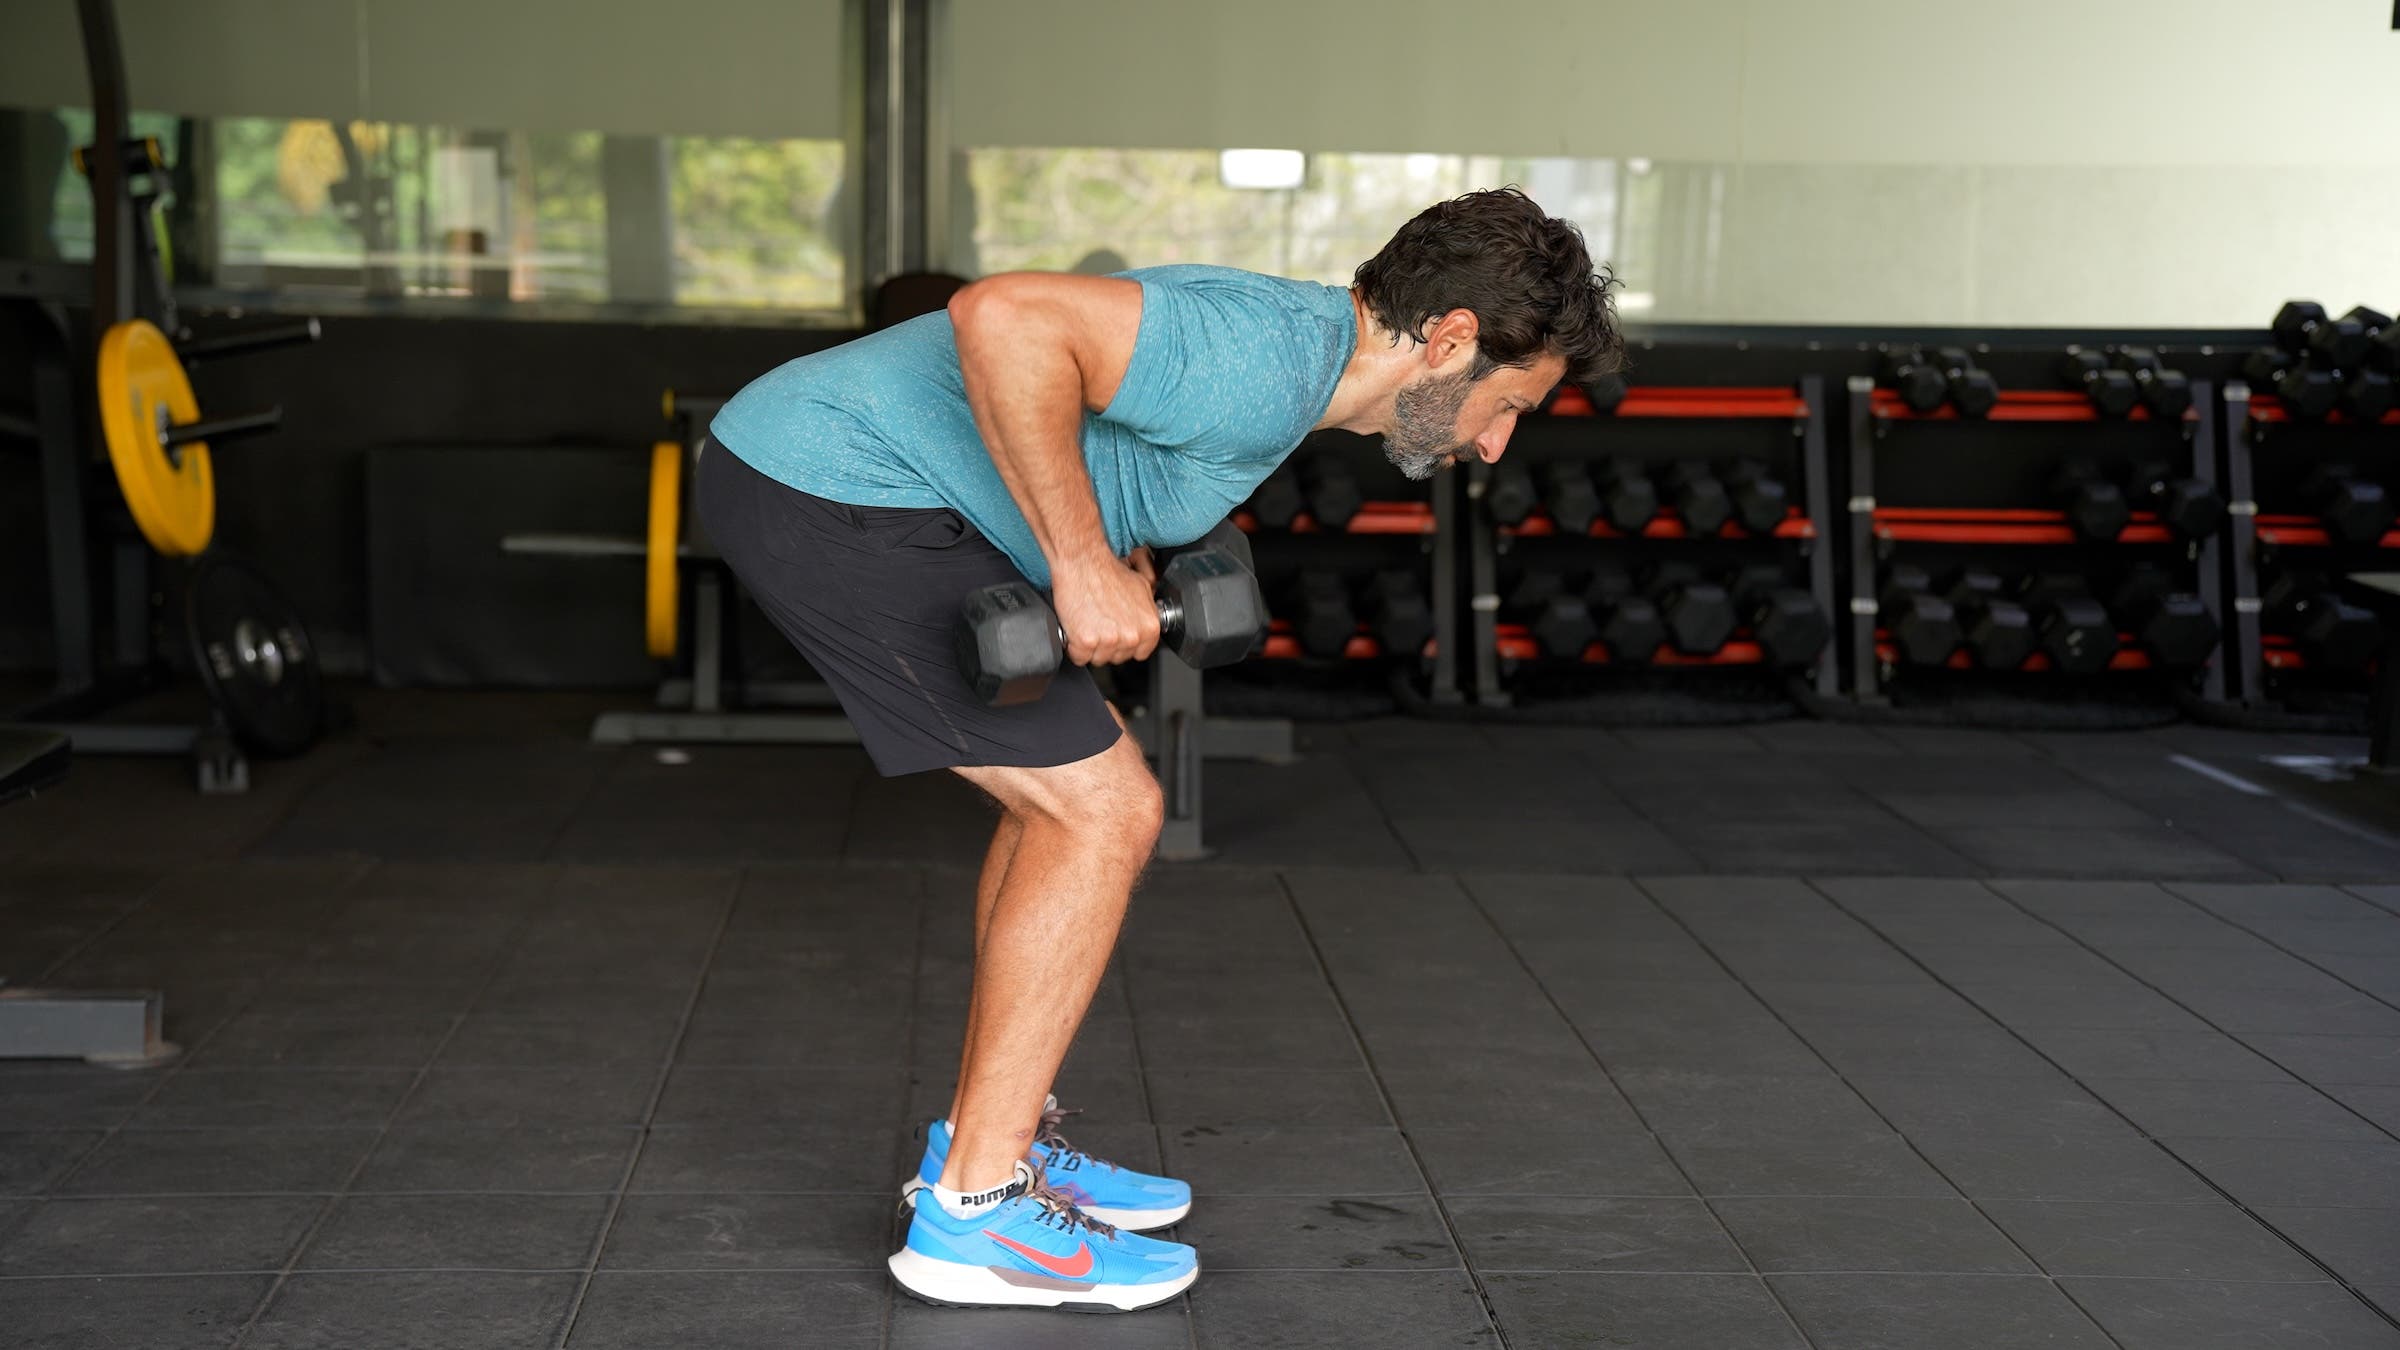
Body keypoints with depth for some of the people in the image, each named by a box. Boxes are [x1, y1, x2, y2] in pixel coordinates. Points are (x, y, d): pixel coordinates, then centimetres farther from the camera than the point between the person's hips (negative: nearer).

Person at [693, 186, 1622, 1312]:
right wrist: (1085, 566, -24)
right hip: (825, 488, -10)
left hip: (799, 475, 10)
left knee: (1062, 793, 16)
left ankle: (989, 1140, 23)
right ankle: (973, 1212, -2)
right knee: (1102, 812, -7)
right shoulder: (1270, 365, -20)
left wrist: (1112, 547, 10)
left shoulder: (1282, 338, 12)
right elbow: (1004, 315, -32)